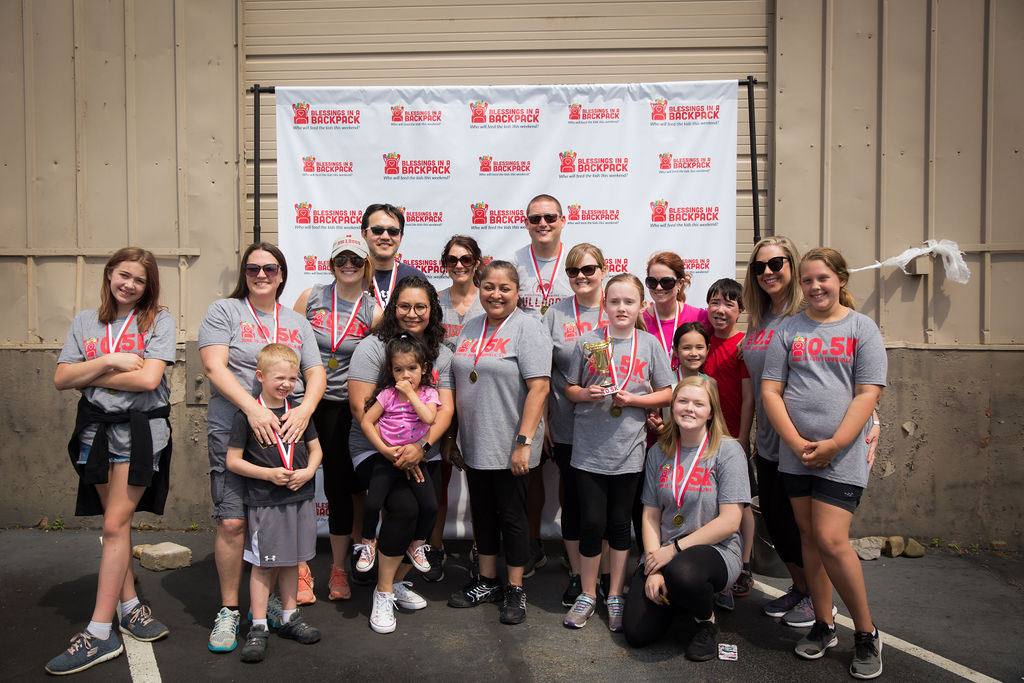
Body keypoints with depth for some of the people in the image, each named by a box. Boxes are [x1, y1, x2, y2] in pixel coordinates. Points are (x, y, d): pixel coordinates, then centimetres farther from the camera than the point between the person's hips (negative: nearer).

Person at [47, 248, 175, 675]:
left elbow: (148, 379, -13)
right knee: (116, 523, 10)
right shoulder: (85, 322, 12)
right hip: (96, 428, 4)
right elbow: (61, 380, 3)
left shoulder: (158, 321, 0)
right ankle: (128, 604, 26)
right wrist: (107, 361, -11)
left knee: (115, 524, -6)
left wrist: (88, 376, -5)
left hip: (141, 428, -4)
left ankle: (99, 633, -2)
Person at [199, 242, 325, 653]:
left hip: (287, 433, 3)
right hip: (233, 431, -3)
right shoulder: (223, 312, 5)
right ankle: (229, 611, 11)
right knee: (232, 521, -7)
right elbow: (214, 367, -8)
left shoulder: (298, 323, 17)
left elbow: (316, 374, 9)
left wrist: (305, 408, -12)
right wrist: (253, 408, -21)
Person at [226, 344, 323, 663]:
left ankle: (289, 618, 28)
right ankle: (259, 627, 15)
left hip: (299, 499, 5)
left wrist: (308, 472, -5)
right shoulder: (246, 415, -9)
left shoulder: (299, 411, 5)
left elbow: (315, 448, 14)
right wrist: (268, 474, -17)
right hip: (264, 503, -4)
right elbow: (233, 460, -7)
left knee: (291, 562, 15)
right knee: (263, 565, 3)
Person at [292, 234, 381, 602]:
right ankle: (300, 568, 17)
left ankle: (338, 569, 23)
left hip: (340, 405, 0)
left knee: (339, 486, 5)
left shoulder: (373, 311, -1)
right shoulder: (311, 298, 0)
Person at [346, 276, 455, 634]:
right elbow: (360, 407, -10)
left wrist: (421, 447, -15)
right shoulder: (372, 347, -4)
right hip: (375, 449, -4)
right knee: (405, 508, -24)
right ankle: (383, 593, -1)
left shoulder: (441, 353, 8)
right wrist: (390, 450, -17)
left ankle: (399, 581, 21)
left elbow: (445, 409, 2)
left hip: (425, 453, 4)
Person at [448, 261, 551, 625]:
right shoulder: (470, 328, 11)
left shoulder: (527, 328, -10)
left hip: (510, 446, -6)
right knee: (483, 512, 16)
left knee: (511, 515, 5)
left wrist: (524, 442, -21)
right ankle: (487, 581, 31)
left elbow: (539, 388, -17)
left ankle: (515, 590, 20)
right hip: (474, 444, 6)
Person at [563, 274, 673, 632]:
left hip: (628, 449, 0)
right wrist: (587, 394, -13)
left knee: (619, 523, 10)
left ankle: (616, 596, 25)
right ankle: (588, 595, 21)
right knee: (592, 522, 2)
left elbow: (666, 393, 4)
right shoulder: (588, 341, 2)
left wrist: (633, 399, -12)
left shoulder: (650, 344, 2)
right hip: (589, 447, 0)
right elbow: (570, 388, 9)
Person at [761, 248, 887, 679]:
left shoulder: (862, 328, 2)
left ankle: (866, 633, 11)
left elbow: (868, 393, -5)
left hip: (843, 456, -3)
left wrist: (834, 444, -14)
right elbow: (770, 390, 3)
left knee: (831, 541, -10)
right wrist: (797, 443, -8)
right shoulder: (788, 330, 8)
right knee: (809, 537, 10)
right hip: (795, 454, 3)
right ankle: (823, 625, 26)